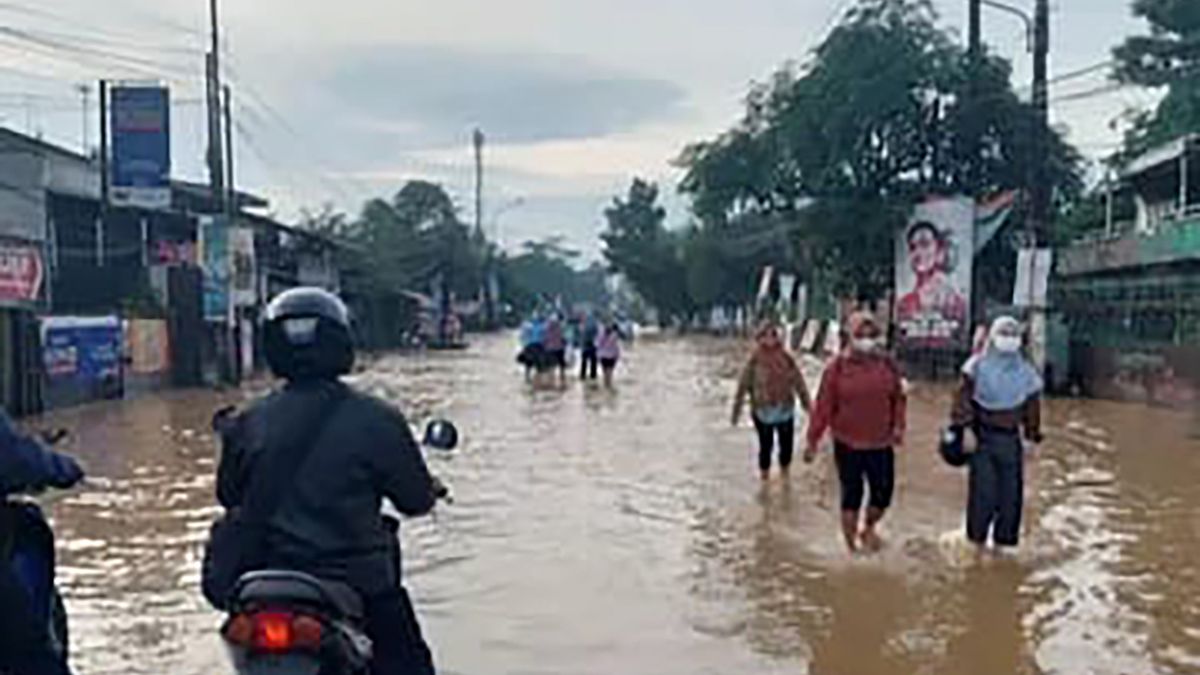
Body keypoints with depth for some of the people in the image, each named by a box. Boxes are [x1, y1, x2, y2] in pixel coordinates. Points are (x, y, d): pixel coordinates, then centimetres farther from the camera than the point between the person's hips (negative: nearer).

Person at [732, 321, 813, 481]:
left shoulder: (786, 358, -3)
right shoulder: (755, 360, -10)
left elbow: (798, 380, 4)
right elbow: (744, 385, -8)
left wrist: (807, 402, 6)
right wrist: (736, 410, -8)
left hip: (785, 411, 3)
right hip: (763, 412, -2)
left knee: (787, 445, 9)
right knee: (766, 447, 6)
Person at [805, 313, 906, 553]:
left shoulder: (887, 364, 0)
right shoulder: (837, 367, -9)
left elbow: (898, 398, 10)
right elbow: (824, 406, -8)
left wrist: (898, 426, -4)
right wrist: (813, 441, -7)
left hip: (881, 443, 3)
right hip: (848, 443, -3)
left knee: (883, 492, 8)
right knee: (852, 493, 6)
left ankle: (869, 529, 38)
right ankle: (851, 543, 23)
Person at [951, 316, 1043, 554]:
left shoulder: (1026, 371, 7)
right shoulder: (978, 366, -3)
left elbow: (1032, 406, 12)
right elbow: (964, 399, -6)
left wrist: (1033, 436, 11)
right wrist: (963, 428, -11)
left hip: (1011, 439, 3)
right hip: (983, 436, -3)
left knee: (1011, 494, 7)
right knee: (983, 492, -3)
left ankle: (1003, 541, 20)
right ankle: (978, 540, 12)